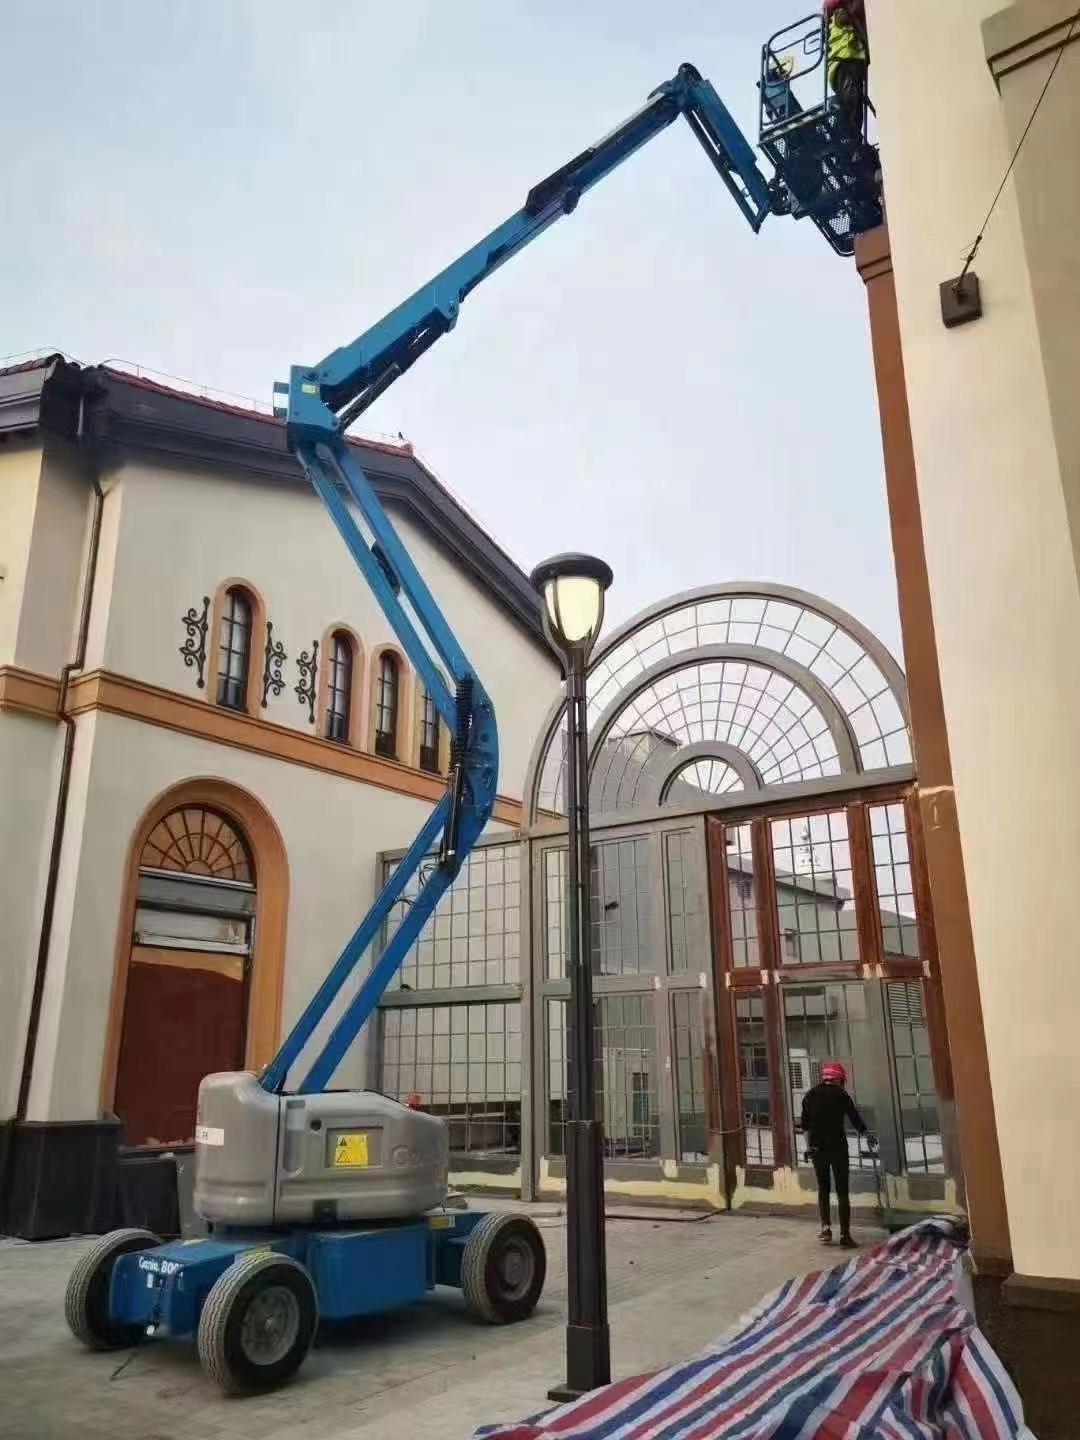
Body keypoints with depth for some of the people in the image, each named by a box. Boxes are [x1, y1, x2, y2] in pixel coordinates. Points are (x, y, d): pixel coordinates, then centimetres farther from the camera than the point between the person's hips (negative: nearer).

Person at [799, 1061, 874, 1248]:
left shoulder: (809, 1096, 7)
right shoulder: (841, 1095, -5)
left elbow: (805, 1126, 11)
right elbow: (855, 1118, 2)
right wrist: (869, 1137, 18)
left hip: (817, 1148, 3)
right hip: (837, 1146, -3)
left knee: (823, 1188, 15)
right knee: (842, 1190, 2)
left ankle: (826, 1227, 6)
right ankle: (845, 1234, 2)